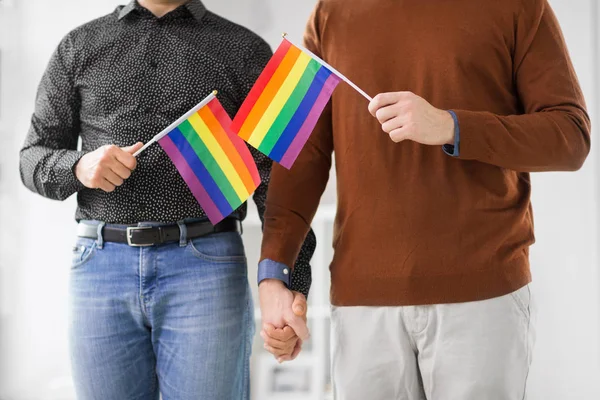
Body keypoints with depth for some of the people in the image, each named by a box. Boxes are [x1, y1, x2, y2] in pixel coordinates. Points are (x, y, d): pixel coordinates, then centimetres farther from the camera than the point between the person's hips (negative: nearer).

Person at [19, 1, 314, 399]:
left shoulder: (247, 51, 7)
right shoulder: (78, 48, 14)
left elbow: (277, 178, 1)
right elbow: (35, 160, 13)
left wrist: (293, 284, -13)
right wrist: (79, 167, -12)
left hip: (207, 266, -2)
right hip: (101, 267, 2)